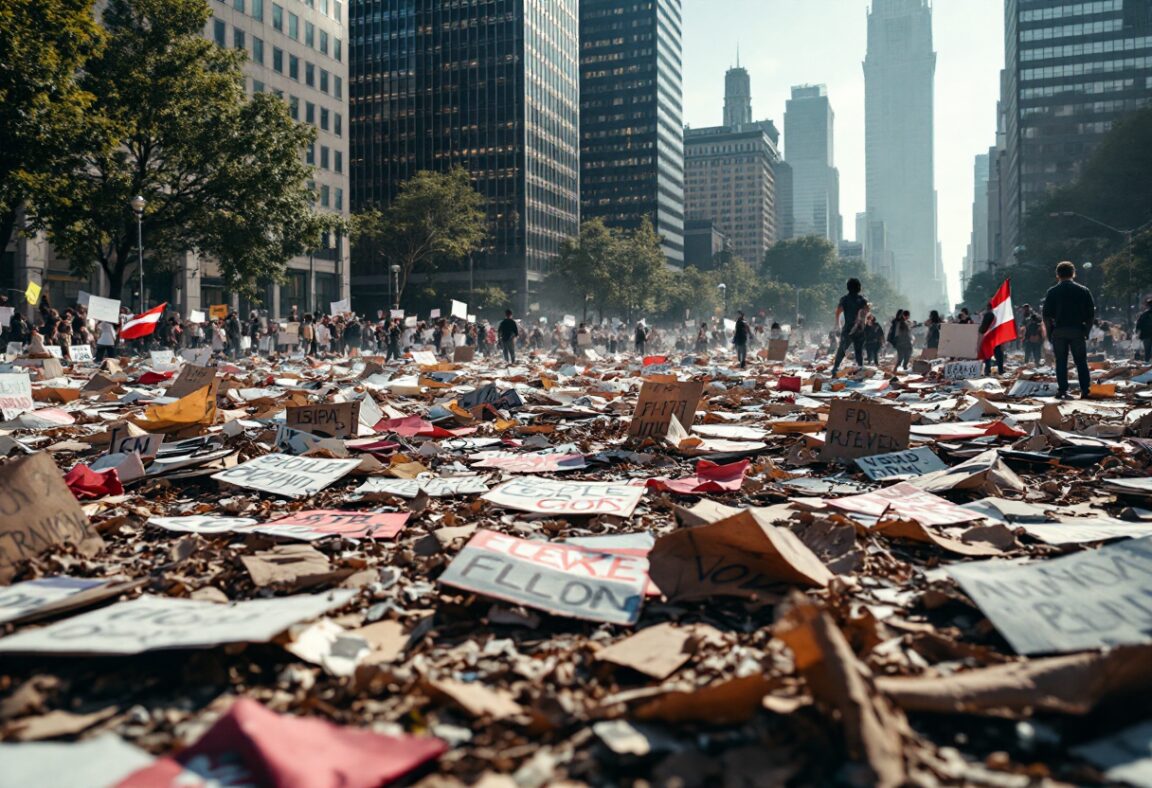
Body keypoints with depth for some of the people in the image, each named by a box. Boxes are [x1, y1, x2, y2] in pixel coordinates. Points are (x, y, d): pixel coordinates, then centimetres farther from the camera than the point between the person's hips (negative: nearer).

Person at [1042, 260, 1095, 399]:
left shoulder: (1052, 292, 1)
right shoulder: (1083, 291, 5)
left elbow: (1046, 315, -1)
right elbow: (1091, 314, 3)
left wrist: (1049, 333, 6)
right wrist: (1086, 331, 10)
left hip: (1058, 331, -1)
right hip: (1078, 331, 1)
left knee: (1061, 362, 3)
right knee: (1081, 361, 6)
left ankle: (1063, 391, 0)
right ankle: (1085, 390, 1)